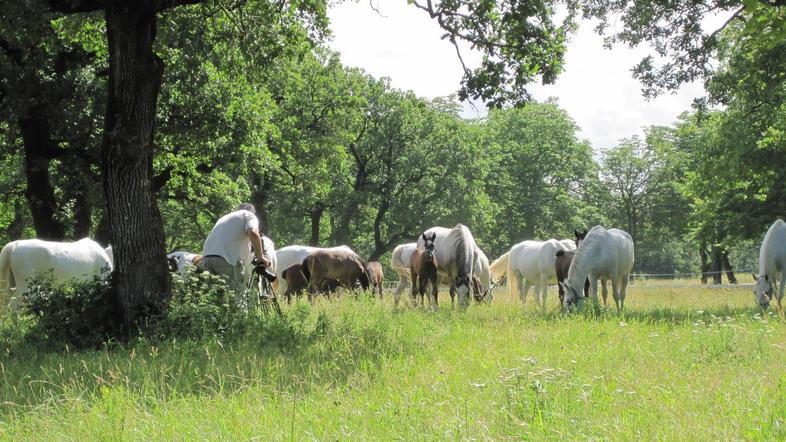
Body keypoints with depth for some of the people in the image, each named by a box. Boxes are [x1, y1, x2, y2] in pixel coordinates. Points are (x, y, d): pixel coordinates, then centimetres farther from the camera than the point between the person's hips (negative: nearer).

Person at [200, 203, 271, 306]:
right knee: (238, 300, -7)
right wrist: (260, 256, -2)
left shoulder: (224, 217, 36)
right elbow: (253, 233, -6)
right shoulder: (249, 215, 14)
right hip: (228, 259, -6)